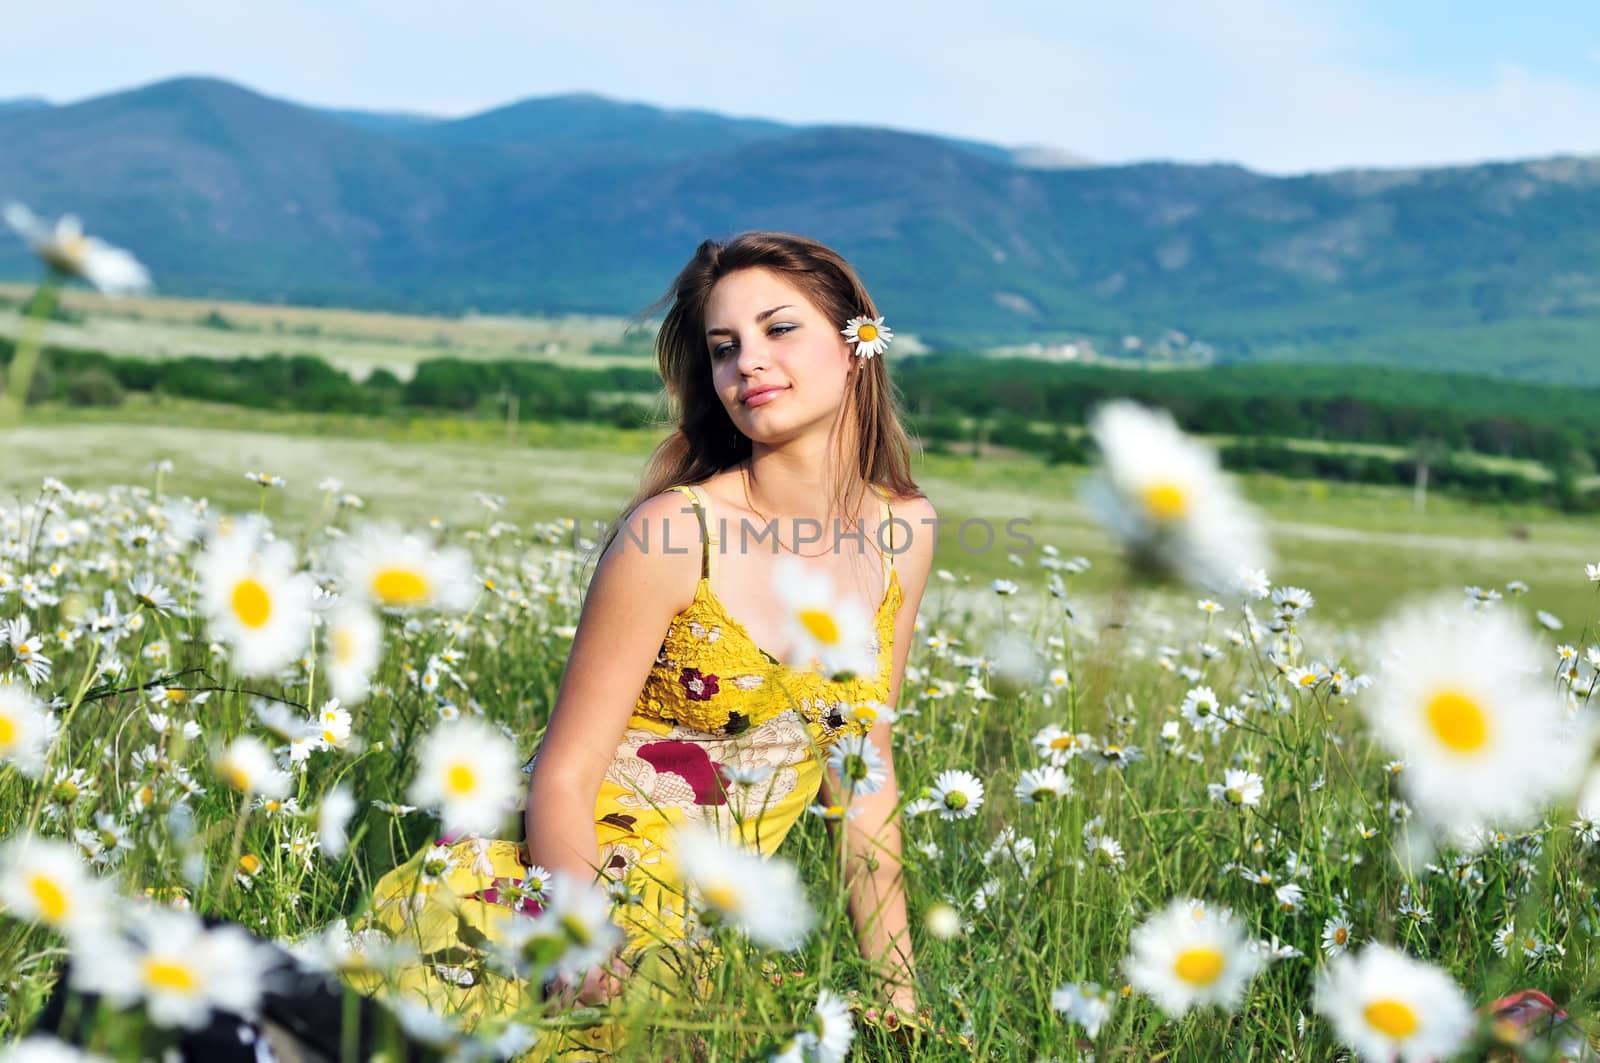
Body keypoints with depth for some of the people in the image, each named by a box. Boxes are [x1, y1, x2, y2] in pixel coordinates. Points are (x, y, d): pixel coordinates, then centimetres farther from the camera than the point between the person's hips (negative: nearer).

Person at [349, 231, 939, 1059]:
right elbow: (563, 775, -13)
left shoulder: (904, 530, 1)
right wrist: (587, 971, -29)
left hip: (679, 930, 4)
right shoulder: (676, 529, -15)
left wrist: (899, 993, 9)